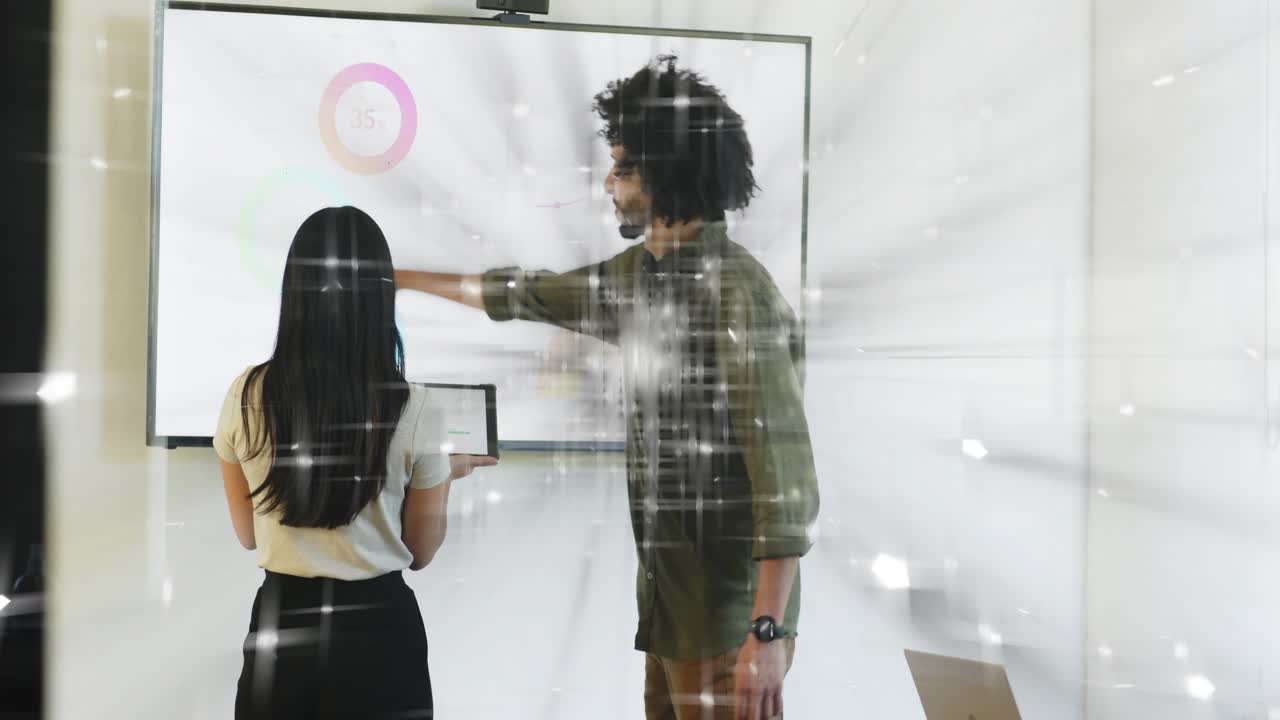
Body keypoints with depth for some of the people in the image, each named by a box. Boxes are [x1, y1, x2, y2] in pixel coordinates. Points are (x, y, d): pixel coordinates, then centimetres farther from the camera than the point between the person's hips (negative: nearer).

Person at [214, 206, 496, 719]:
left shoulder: (245, 395, -10)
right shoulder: (414, 409, -17)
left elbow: (247, 535, 5)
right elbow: (420, 553, -5)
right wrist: (448, 475, 10)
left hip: (280, 621, 2)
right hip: (378, 626, -2)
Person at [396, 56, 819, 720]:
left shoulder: (741, 295, -22)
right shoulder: (638, 272, 5)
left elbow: (786, 473, -24)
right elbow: (533, 295, 17)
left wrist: (768, 632, -25)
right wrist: (402, 277, 25)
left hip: (730, 602, -8)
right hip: (668, 585, 8)